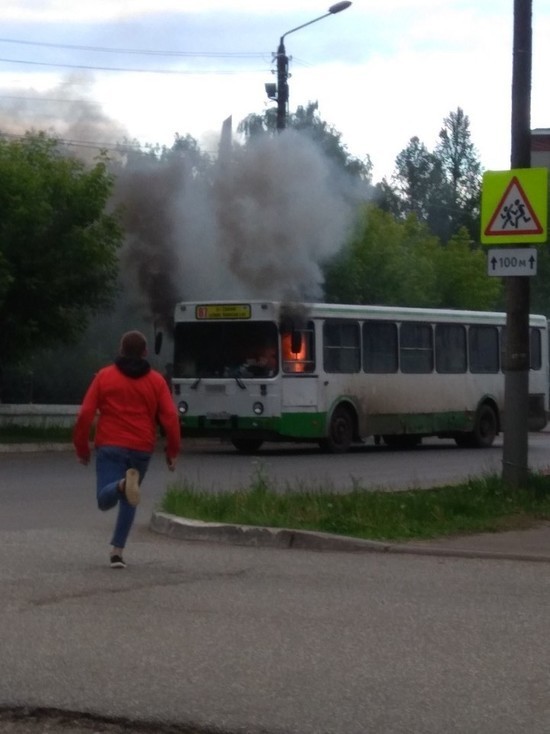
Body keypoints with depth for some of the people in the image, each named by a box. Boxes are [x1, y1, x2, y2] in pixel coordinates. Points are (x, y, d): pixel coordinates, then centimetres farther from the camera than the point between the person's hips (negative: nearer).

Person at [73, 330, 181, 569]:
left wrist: (81, 448, 9)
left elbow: (85, 414, -1)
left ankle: (123, 484, -40)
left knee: (106, 499, -9)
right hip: (141, 450, 2)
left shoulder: (104, 376, 3)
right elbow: (170, 418, -1)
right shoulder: (156, 381, 5)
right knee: (128, 501, 17)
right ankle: (117, 550, 10)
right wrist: (173, 451, 9)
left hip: (110, 447, -2)